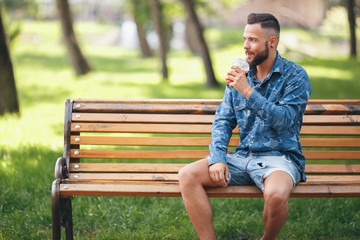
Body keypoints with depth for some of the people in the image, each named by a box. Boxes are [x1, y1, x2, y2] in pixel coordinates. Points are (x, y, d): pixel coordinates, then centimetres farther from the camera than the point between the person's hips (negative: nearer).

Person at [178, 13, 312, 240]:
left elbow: (283, 121, -17)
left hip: (279, 157, -5)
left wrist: (248, 92, -21)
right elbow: (223, 121, 9)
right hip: (242, 156, 5)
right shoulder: (240, 75, 12)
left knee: (276, 194, -38)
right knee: (188, 175, -17)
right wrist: (217, 159, -8)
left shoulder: (295, 76, -4)